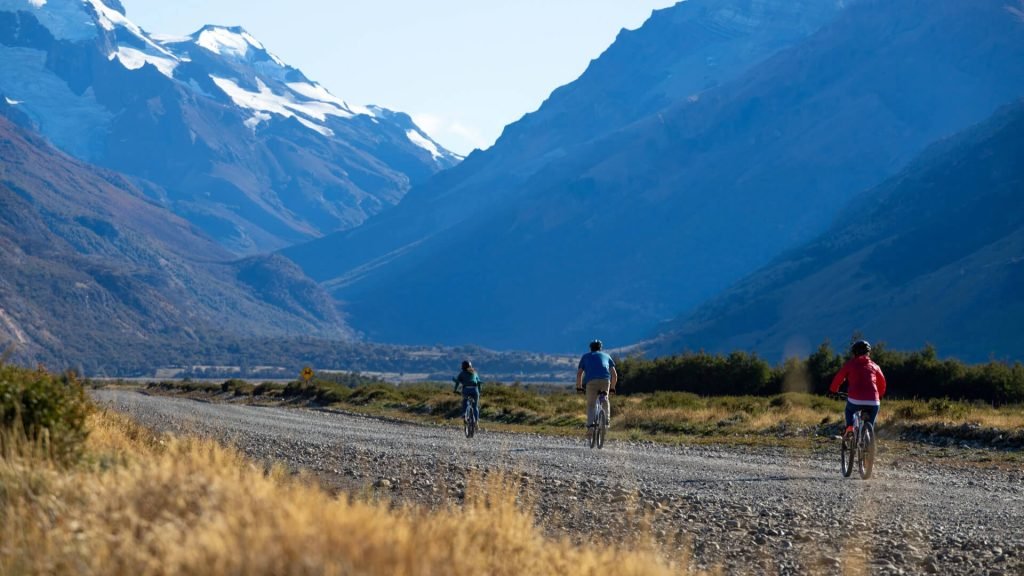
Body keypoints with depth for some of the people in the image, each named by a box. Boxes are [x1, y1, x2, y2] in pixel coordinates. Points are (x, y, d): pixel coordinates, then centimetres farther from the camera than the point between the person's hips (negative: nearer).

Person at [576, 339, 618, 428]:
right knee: (605, 400, 25)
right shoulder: (606, 356, 31)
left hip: (591, 381, -1)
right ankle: (607, 420, 12)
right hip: (605, 380, 1)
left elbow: (579, 374, 21)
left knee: (591, 404, 6)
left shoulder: (585, 356, 29)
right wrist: (612, 388, 34)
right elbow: (614, 374, 24)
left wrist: (579, 387, 31)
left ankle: (590, 422, -14)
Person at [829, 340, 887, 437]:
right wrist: (880, 395, 41)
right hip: (873, 402, 1)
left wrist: (833, 391, 30)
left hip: (855, 400, -1)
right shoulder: (874, 365, 17)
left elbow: (838, 378, 12)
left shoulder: (850, 364, 10)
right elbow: (882, 382, 23)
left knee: (849, 410, 33)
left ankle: (849, 428, 10)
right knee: (870, 425, 21)